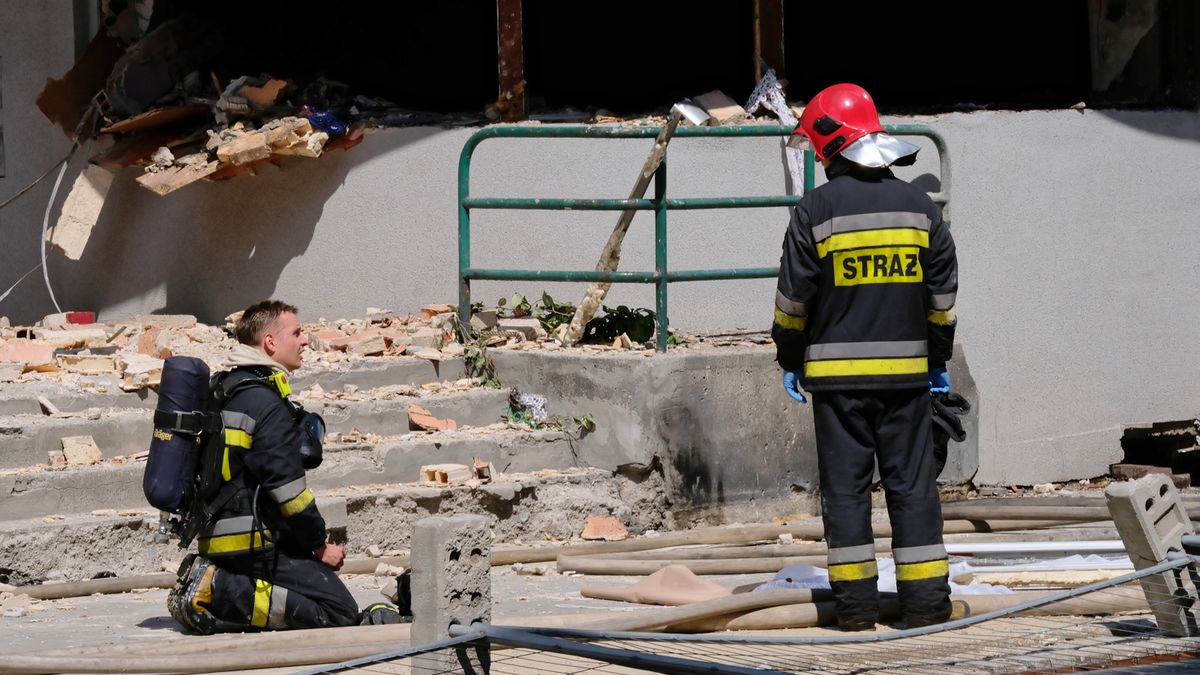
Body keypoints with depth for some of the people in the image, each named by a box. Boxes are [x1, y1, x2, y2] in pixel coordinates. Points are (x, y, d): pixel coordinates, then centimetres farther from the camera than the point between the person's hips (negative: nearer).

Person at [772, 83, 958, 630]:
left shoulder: (816, 211, -7)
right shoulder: (919, 207, 5)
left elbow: (794, 298, -4)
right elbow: (943, 296, 10)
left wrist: (789, 360, 9)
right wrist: (938, 359, 21)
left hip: (837, 371, -3)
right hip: (907, 369, 3)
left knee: (845, 484, 2)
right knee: (912, 483, 6)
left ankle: (856, 606, 1)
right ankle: (925, 601, 4)